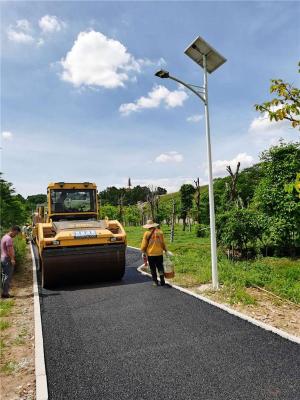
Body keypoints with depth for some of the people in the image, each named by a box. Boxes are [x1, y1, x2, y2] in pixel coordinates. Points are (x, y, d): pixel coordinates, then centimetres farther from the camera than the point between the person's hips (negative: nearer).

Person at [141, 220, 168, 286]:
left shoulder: (147, 233, -8)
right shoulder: (160, 232, -1)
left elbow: (144, 244, -5)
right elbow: (163, 243, 5)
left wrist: (143, 252, 6)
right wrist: (165, 250, 18)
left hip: (150, 254, -2)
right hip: (159, 253, 2)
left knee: (153, 269, 9)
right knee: (160, 267, 11)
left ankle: (155, 281, 13)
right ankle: (162, 280, 4)